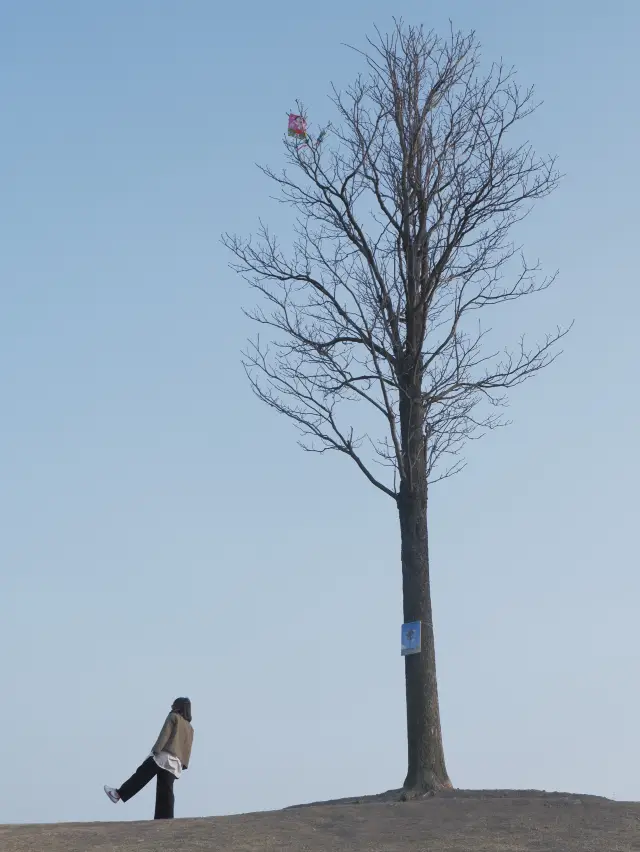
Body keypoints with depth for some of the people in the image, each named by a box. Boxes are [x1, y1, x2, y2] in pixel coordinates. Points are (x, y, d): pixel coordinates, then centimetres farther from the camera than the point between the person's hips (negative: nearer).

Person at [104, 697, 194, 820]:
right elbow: (187, 749, 20)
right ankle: (165, 817, -6)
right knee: (165, 791, 2)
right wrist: (182, 764, 17)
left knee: (141, 776, -2)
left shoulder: (173, 717, 6)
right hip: (175, 763, 6)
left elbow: (164, 735, -8)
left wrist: (156, 750, -16)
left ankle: (118, 794, -2)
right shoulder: (190, 728, 25)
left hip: (163, 755, -6)